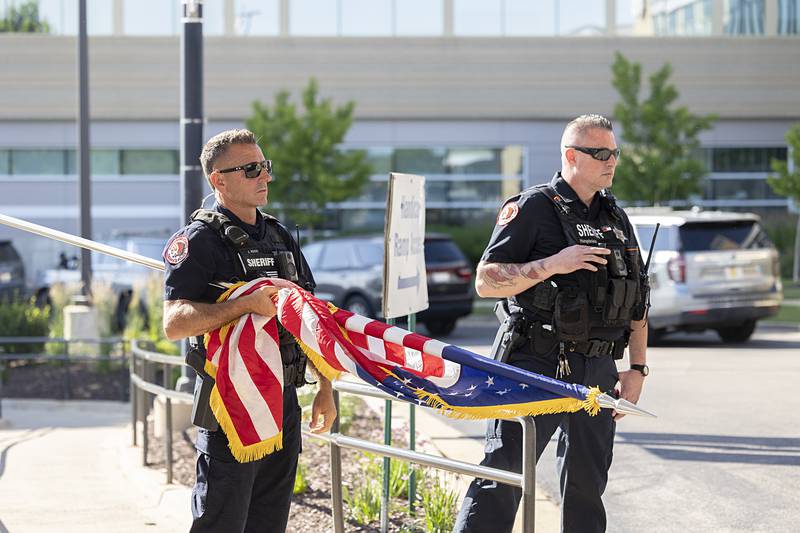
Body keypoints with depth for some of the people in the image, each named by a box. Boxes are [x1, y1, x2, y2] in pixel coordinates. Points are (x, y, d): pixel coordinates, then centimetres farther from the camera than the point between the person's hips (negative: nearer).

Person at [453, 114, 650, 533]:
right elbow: (485, 281, -10)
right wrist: (552, 265, -20)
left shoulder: (616, 219, 16)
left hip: (596, 371, 6)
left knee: (587, 486, 10)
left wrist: (637, 369, 12)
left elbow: (637, 302, 21)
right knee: (502, 477, -10)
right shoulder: (533, 208, -4)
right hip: (536, 364, -6)